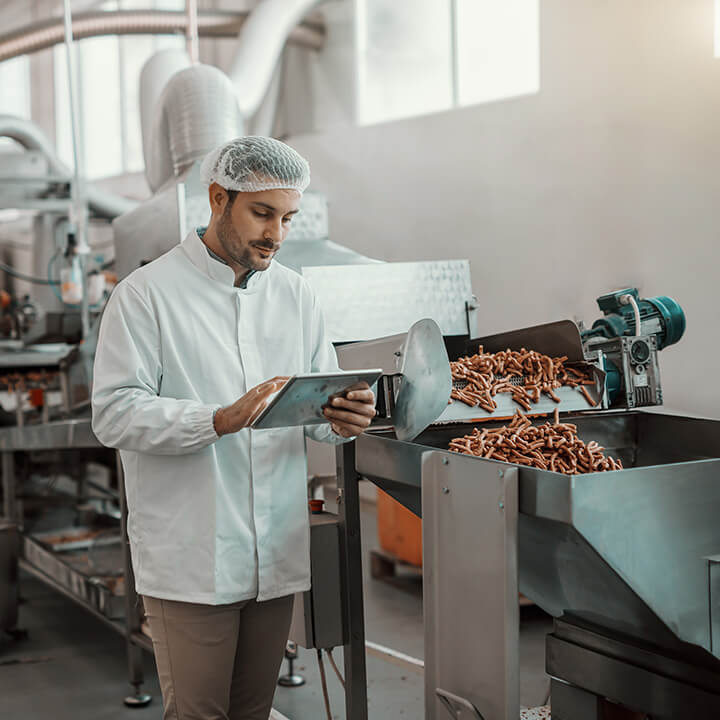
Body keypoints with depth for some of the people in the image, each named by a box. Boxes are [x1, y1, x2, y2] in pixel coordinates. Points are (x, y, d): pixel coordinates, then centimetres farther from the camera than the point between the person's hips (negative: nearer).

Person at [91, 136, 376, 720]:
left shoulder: (294, 294, 11)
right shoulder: (147, 294, -7)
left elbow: (319, 403, 13)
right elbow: (115, 414, -15)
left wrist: (342, 419, -11)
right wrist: (225, 419, -27)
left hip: (276, 555, 5)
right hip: (190, 558, -5)